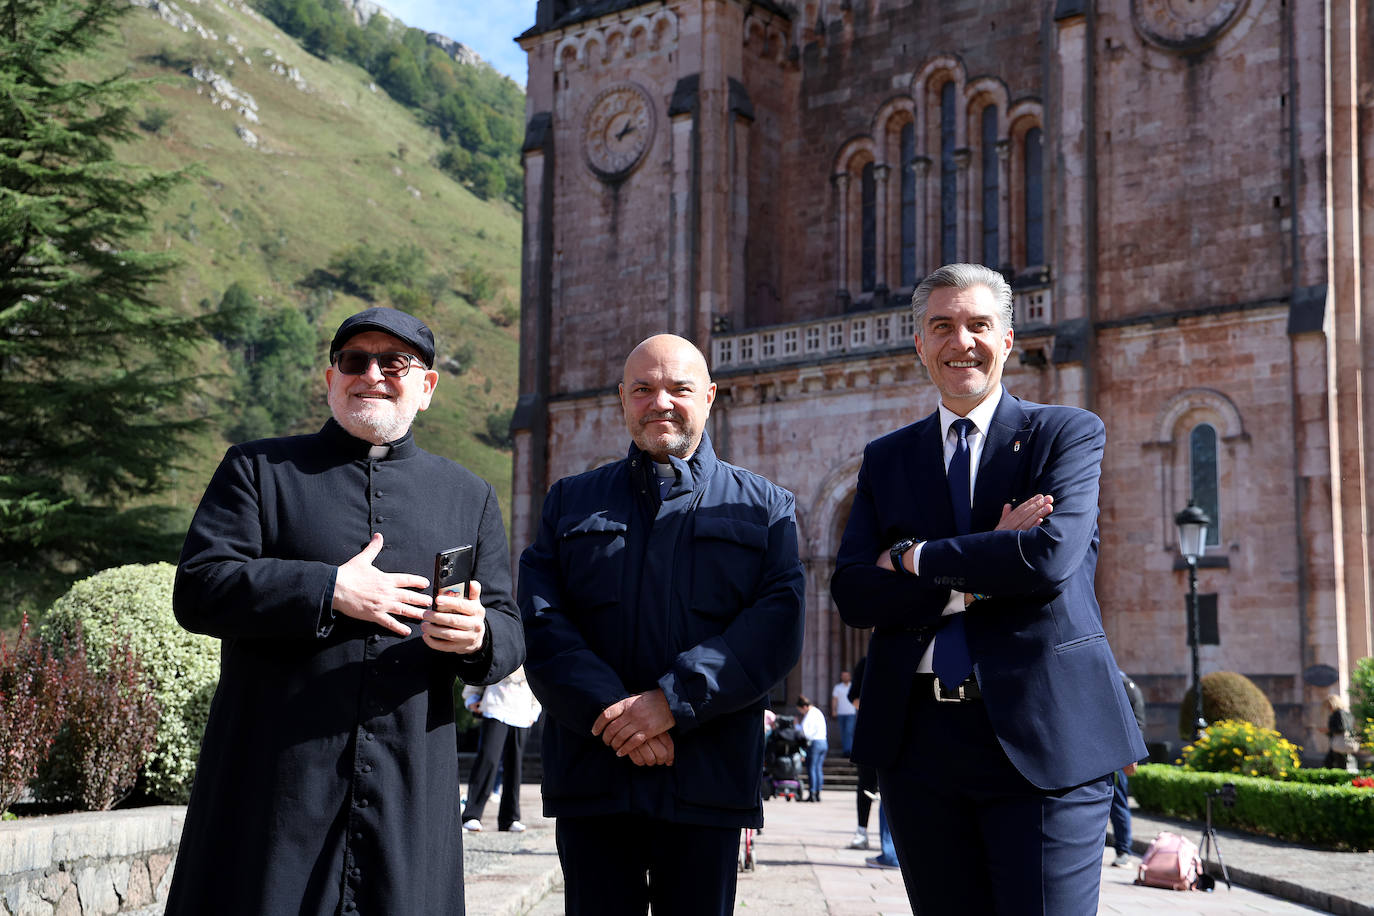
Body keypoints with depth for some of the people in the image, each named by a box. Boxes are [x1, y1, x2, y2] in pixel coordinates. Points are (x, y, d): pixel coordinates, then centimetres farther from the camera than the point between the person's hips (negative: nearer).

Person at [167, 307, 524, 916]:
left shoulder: (469, 496, 17)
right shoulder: (257, 470, 9)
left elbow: (509, 633, 14)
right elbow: (196, 591, -4)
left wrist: (478, 637, -10)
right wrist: (330, 590, -13)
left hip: (411, 792, 2)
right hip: (270, 783, -2)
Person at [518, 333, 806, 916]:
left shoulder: (764, 508, 10)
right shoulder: (571, 502, 14)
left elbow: (778, 627, -5)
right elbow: (539, 622, 1)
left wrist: (674, 700, -16)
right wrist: (610, 710, -14)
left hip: (706, 781, -1)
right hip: (592, 776, 1)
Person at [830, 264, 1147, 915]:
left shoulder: (1069, 434, 4)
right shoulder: (886, 459, 14)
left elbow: (1050, 557, -14)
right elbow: (851, 594, 1)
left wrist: (915, 559, -5)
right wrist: (977, 576, -11)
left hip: (1041, 737, -3)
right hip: (920, 740, 4)